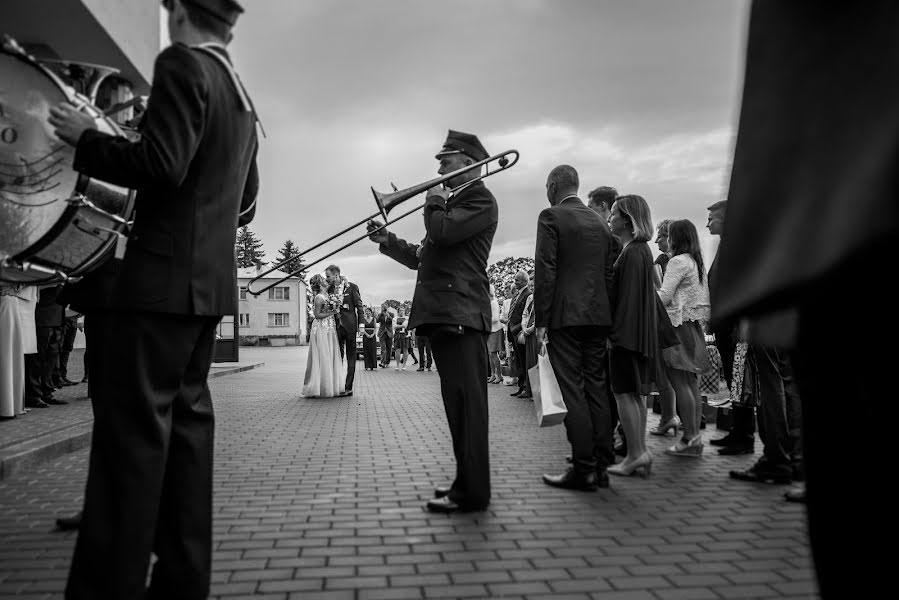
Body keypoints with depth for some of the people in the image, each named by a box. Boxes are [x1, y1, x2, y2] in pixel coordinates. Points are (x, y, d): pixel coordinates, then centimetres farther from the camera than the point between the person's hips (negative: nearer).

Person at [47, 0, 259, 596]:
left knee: (133, 424, -7)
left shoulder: (180, 64, -5)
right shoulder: (241, 97, 20)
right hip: (209, 276, 8)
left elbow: (163, 164, -18)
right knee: (186, 417, 9)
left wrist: (85, 138, -4)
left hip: (166, 274, -8)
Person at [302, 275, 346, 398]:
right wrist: (333, 312, -14)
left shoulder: (327, 295, 13)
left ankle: (330, 387, 16)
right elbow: (317, 315, -15)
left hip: (329, 330, 9)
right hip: (321, 329, -9)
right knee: (322, 358, -4)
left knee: (330, 358, 10)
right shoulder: (319, 297, -12)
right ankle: (319, 389, 2)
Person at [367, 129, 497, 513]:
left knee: (467, 403, -8)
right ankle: (466, 481, 23)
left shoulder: (480, 199, -3)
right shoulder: (452, 202, 25)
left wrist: (433, 204, -2)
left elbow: (443, 231, -21)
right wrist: (387, 241, 12)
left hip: (461, 314, -10)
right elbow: (420, 257, 24)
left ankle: (472, 492, -2)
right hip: (441, 314, 10)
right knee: (457, 404, 13)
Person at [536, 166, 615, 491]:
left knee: (573, 392, -5)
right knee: (596, 389, 9)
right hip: (598, 317, 7)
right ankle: (601, 466, 14)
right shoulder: (600, 223, 16)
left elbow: (545, 270, -11)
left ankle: (583, 470, -2)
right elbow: (608, 275, 16)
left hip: (565, 316, -6)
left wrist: (541, 320, -9)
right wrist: (603, 315, 19)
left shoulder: (551, 216, -4)